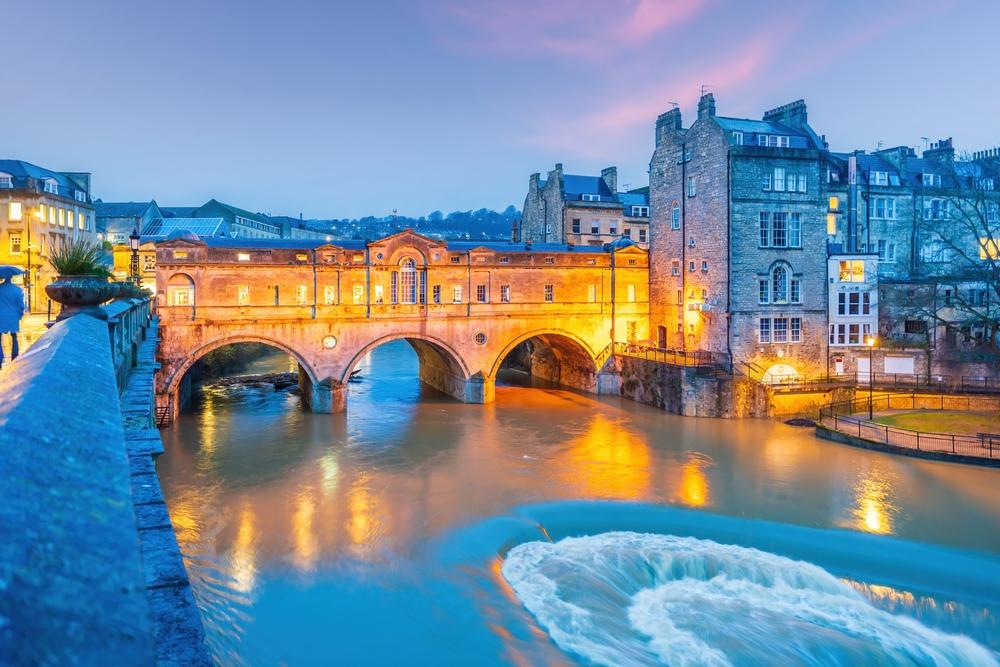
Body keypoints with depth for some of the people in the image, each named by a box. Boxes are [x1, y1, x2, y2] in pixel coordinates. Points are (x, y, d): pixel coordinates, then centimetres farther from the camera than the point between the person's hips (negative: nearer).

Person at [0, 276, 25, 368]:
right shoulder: (17, 290, -6)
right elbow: (21, 305, -1)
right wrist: (20, 315, 14)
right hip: (13, 317, 1)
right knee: (14, 338, 13)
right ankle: (14, 360, 13)